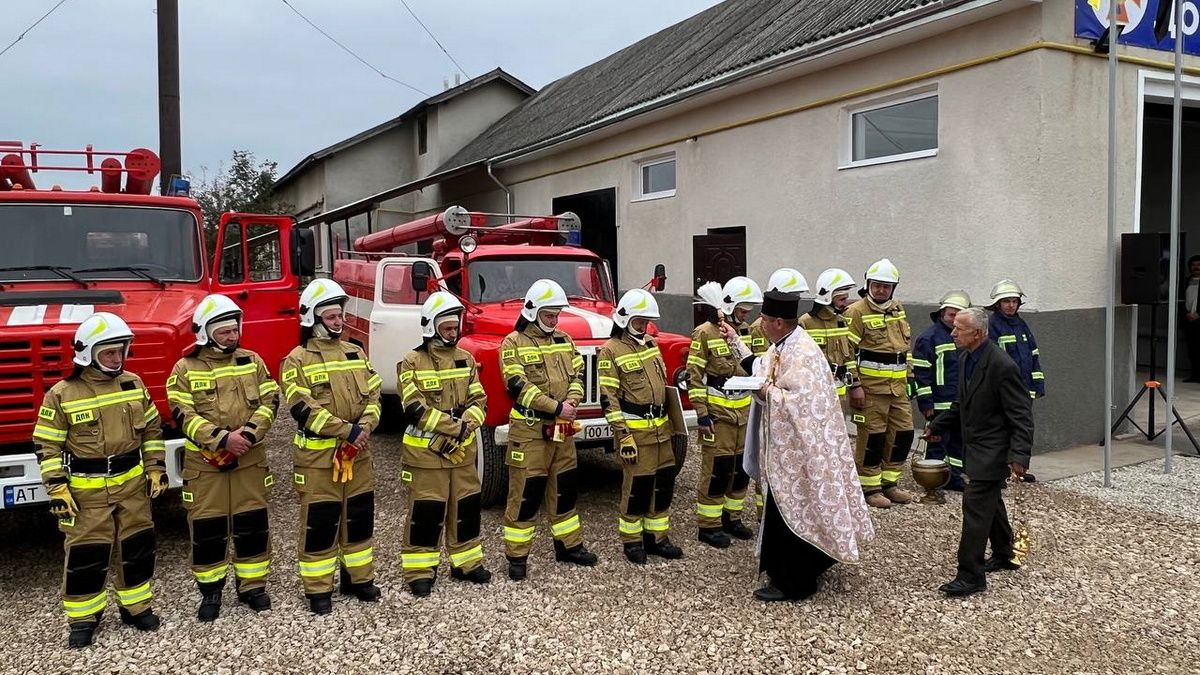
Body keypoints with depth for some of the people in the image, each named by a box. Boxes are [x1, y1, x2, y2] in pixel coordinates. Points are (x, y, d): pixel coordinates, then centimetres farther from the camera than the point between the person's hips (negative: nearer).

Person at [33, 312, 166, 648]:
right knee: (85, 555, 3)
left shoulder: (134, 384, 2)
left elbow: (152, 429, 10)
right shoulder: (61, 394, -9)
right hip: (86, 490, -4)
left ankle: (136, 607, 26)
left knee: (137, 547, 11)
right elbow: (47, 445, -6)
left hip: (132, 483, 4)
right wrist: (57, 488, -11)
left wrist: (156, 468, 6)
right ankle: (82, 619, 18)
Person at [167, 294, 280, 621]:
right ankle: (210, 591, 20)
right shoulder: (185, 369, -2)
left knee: (253, 524, 6)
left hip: (249, 459, 2)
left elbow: (269, 401, 0)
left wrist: (249, 432, -17)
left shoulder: (252, 361, 5)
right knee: (206, 529, 5)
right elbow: (184, 416, -11)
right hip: (204, 462, -2)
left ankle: (252, 586, 20)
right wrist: (222, 438, -22)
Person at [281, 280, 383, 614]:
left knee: (359, 516, 13)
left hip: (357, 453, 5)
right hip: (318, 454, -5)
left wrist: (364, 429, -12)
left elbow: (373, 395, 7)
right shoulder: (297, 360, -7)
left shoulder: (356, 353, 10)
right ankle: (318, 589, 15)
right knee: (319, 522, 2)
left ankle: (359, 578, 28)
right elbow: (303, 408, -17)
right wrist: (347, 430, -20)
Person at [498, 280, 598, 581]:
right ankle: (516, 556, 9)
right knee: (525, 492, -1)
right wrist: (556, 407, -20)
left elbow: (577, 375, 8)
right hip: (529, 430, -6)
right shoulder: (513, 343, -8)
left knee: (564, 488, 15)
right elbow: (518, 386, -18)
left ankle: (569, 545, 29)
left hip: (562, 429, 6)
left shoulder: (564, 341, 12)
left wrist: (571, 402, -13)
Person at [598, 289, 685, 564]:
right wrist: (623, 435, -18)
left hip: (661, 428, 7)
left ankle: (657, 536, 23)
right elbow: (608, 398, -14)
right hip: (635, 430, -7)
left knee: (664, 482, 10)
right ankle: (632, 541, 14)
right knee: (637, 486, -2)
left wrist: (670, 424, 20)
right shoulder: (610, 351, -10)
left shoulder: (651, 344, 13)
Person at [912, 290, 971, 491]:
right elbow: (920, 373, -13)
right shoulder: (929, 338, -9)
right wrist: (926, 403, -16)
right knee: (937, 443, -2)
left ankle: (954, 477, 24)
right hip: (940, 404, -7)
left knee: (959, 441, 13)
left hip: (963, 404, 8)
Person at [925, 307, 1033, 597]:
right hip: (975, 446, 9)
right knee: (990, 502, 21)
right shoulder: (966, 359, 3)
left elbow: (1022, 416, -21)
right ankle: (1003, 555, 38)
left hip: (992, 450, -9)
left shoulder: (1003, 367, -23)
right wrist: (936, 425, 18)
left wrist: (1019, 455, -27)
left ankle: (970, 575, -4)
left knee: (975, 505, -10)